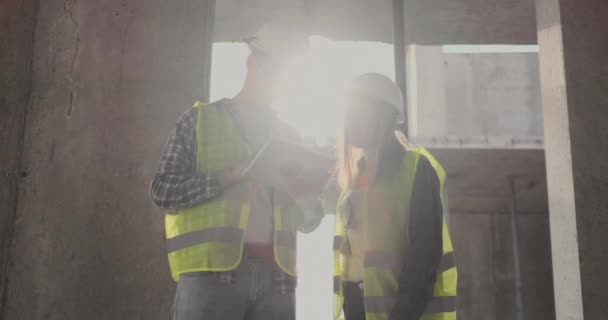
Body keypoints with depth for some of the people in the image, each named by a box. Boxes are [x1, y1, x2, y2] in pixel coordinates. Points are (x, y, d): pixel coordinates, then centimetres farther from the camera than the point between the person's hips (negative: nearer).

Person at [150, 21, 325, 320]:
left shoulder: (287, 135, 19)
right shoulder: (199, 120, 8)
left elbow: (308, 222, 19)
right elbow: (163, 190, -2)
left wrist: (306, 195, -5)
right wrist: (231, 175, -13)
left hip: (275, 276, 4)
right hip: (212, 271, -4)